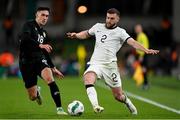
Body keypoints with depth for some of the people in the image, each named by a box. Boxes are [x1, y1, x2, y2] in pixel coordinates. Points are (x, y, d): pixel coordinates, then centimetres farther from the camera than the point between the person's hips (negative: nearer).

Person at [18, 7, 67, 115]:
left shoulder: (44, 33, 17)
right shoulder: (29, 25, -3)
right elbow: (24, 38, -24)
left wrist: (53, 68, 22)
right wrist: (40, 45, -33)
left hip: (40, 60, 4)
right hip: (26, 62, -4)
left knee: (50, 78, -29)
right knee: (33, 97, 0)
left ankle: (59, 108, -29)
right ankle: (37, 91, 40)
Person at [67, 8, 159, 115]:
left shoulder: (120, 32, -1)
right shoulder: (98, 27, 13)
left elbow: (132, 42, -16)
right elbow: (86, 34, 33)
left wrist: (146, 50, -32)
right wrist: (76, 35, 14)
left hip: (110, 65, -2)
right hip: (95, 64, 2)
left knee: (118, 96, 4)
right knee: (88, 78, -32)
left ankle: (129, 104, 38)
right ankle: (96, 106, -45)